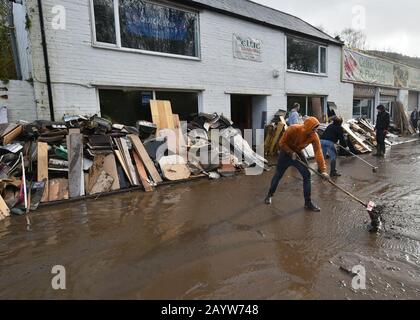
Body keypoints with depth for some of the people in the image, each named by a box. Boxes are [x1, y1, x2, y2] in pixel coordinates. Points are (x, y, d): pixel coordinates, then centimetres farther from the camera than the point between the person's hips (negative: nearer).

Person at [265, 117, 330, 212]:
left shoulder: (314, 136, -22)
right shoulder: (293, 129, -30)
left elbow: (318, 152, -26)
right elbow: (282, 143, -20)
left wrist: (323, 170, -31)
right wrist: (291, 153, -29)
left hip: (298, 154, 3)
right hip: (286, 153, -3)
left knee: (307, 175, -8)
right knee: (278, 175, 9)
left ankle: (308, 202, 4)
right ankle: (270, 195, 32)